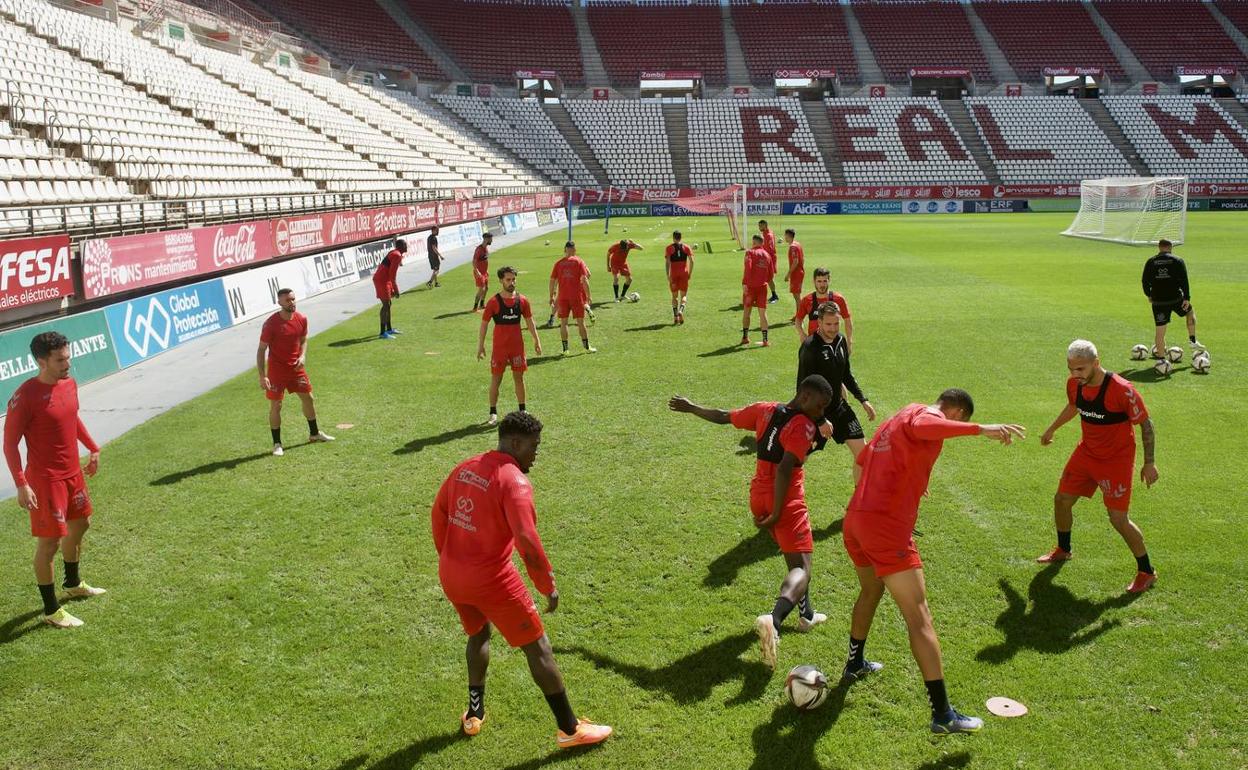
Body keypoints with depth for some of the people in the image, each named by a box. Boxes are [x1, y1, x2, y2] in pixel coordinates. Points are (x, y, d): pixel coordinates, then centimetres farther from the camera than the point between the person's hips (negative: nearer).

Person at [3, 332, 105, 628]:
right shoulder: (25, 397, -23)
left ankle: (73, 583, 47)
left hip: (73, 472, 9)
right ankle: (51, 610, 12)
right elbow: (10, 444, -18)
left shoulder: (69, 383, 0)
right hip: (45, 480, -9)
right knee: (49, 542, -1)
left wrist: (92, 448, 22)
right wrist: (21, 484, -23)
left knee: (80, 525, 24)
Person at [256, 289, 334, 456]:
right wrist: (262, 376, -19)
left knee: (308, 398, 15)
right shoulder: (271, 323, -19)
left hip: (296, 367, 5)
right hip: (277, 370, -5)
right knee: (275, 405, -1)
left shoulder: (302, 319, -4)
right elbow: (261, 350, -13)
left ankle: (314, 434, 34)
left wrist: (303, 356, -7)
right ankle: (277, 444, 10)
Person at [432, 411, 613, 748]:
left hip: (451, 577, 8)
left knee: (478, 634, 32)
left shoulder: (464, 468, 7)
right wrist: (549, 586, -14)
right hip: (491, 580, -8)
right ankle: (569, 729, 13)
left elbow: (439, 512, 17)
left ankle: (474, 714, 38)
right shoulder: (514, 481, -17)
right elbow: (526, 540, -25)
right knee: (538, 648, 5)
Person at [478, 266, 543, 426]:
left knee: (519, 377, 10)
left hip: (517, 346, 3)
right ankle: (493, 413, 11)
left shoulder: (522, 300, 1)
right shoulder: (494, 302, -7)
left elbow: (529, 321, 10)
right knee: (496, 379, 2)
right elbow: (484, 323, -2)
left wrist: (536, 340, 5)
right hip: (499, 347, -2)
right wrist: (480, 345, -3)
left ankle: (522, 410, 21)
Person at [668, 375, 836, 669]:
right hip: (786, 501, -8)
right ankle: (774, 620, -38)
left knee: (794, 554, 29)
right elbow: (784, 469, -24)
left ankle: (806, 614, 41)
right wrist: (777, 514, -20)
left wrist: (691, 408, 34)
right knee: (801, 568, -12)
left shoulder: (764, 410, 7)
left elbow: (723, 417, 17)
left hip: (759, 496, 8)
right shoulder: (804, 426, -15)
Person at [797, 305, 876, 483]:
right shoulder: (810, 347, -21)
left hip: (839, 407, 7)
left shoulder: (840, 341, 2)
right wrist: (820, 420, -22)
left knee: (862, 452, 5)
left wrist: (863, 400, 11)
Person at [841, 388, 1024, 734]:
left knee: (871, 591, 33)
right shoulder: (927, 415, -5)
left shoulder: (898, 417, 22)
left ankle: (854, 664, 51)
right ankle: (943, 715, -8)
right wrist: (980, 430, -39)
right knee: (918, 617, -8)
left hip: (854, 520, 9)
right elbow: (920, 427, -33)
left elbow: (862, 459, 32)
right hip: (887, 525, -9)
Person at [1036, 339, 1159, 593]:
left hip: (1116, 459, -6)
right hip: (1086, 451, 6)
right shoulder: (1074, 384, -9)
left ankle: (1146, 572, 12)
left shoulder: (1122, 390, -29)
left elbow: (1146, 424, -16)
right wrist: (1052, 429, 28)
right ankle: (1063, 550, 39)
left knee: (1118, 518, -9)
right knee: (1061, 500, 12)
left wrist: (1149, 463, -13)